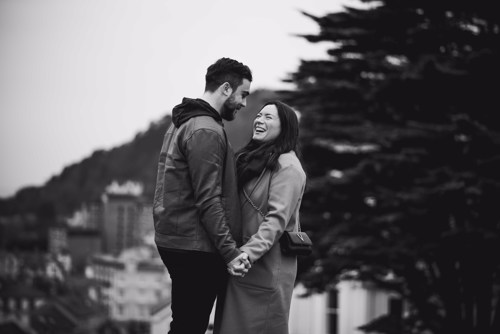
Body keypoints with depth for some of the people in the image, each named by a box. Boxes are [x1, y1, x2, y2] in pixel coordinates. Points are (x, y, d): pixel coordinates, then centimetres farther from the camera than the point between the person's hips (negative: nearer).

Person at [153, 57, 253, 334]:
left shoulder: (181, 123, 18)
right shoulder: (206, 131, -16)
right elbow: (208, 200, -22)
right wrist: (230, 251, -23)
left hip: (171, 237, 10)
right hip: (195, 247, -10)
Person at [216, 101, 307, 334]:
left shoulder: (287, 166, -9)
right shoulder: (252, 160, 17)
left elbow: (277, 219, -19)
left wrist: (249, 252, -28)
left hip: (267, 267, -8)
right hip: (241, 265, 8)